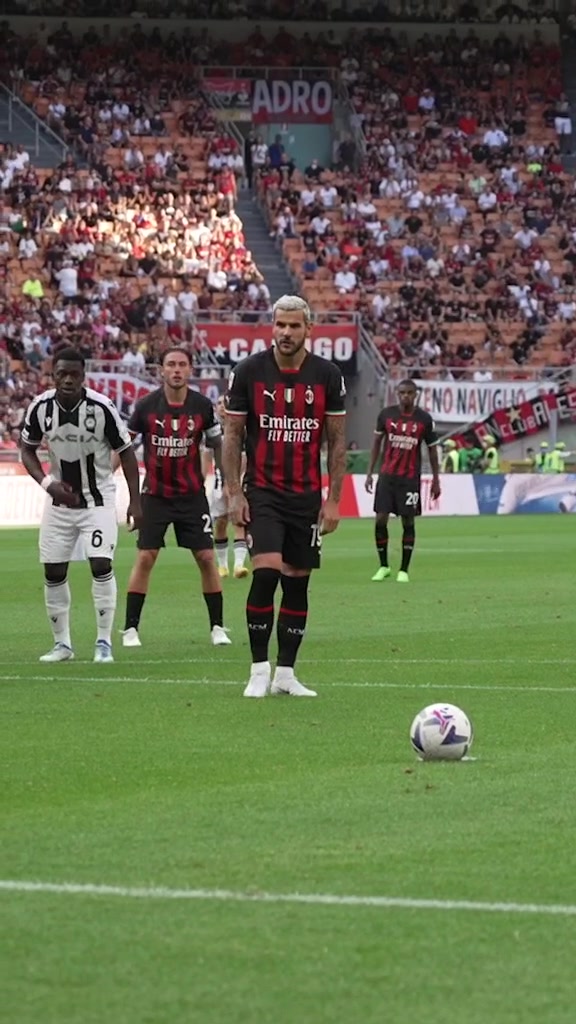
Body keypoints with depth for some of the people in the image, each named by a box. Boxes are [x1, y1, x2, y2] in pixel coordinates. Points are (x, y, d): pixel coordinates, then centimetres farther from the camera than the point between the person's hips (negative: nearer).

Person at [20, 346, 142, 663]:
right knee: (53, 573, 3)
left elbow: (125, 452, -8)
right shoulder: (41, 408, -11)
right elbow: (27, 450, 4)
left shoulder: (101, 408, -19)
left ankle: (104, 642, -3)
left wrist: (135, 501, -10)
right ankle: (62, 644, 17)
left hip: (98, 500, -3)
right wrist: (47, 483, -13)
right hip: (60, 500, 3)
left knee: (101, 565, -14)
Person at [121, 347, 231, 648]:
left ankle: (217, 626, 8)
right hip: (155, 495, -1)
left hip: (192, 495, 1)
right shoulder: (146, 406, -6)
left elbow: (217, 445, 8)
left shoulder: (202, 406, -3)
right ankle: (130, 629, 2)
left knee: (206, 557, -2)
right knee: (145, 558, -5)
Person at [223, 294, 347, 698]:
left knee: (298, 582, 5)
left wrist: (333, 499, -1)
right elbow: (232, 435, 1)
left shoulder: (327, 376, 0)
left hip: (306, 495, 2)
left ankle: (286, 673, 14)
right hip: (262, 493, -2)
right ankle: (260, 670, -9)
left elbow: (337, 441, 5)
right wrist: (234, 493, -5)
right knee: (266, 571, -18)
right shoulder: (249, 371, -4)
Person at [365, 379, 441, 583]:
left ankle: (404, 570, 7)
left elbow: (432, 449, 6)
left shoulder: (424, 419, -2)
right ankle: (383, 566, 13)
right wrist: (370, 472, 6)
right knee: (380, 519, -3)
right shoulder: (386, 414, 1)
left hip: (410, 478, -1)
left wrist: (436, 479, 5)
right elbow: (376, 443, 10)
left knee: (408, 522, -1)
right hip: (387, 476, 1)